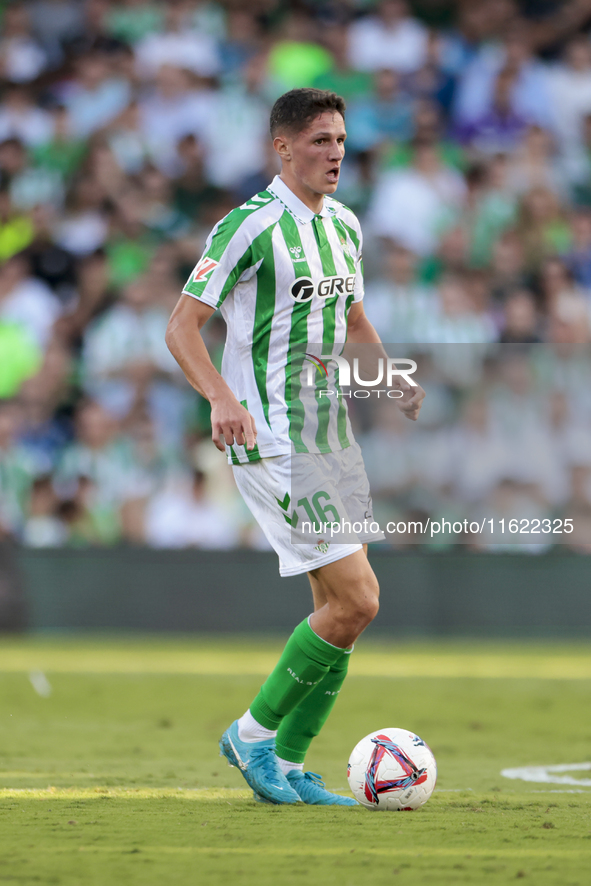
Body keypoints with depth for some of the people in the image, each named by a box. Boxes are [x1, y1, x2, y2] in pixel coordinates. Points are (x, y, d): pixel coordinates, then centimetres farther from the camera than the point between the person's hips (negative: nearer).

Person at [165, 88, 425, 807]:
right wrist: (222, 397, -30)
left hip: (330, 438, 8)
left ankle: (288, 764, 17)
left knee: (339, 608, 7)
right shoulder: (250, 226, -13)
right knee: (356, 600, -14)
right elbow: (181, 327, -13)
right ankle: (254, 733, 2)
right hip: (271, 446, -8)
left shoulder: (343, 224, 12)